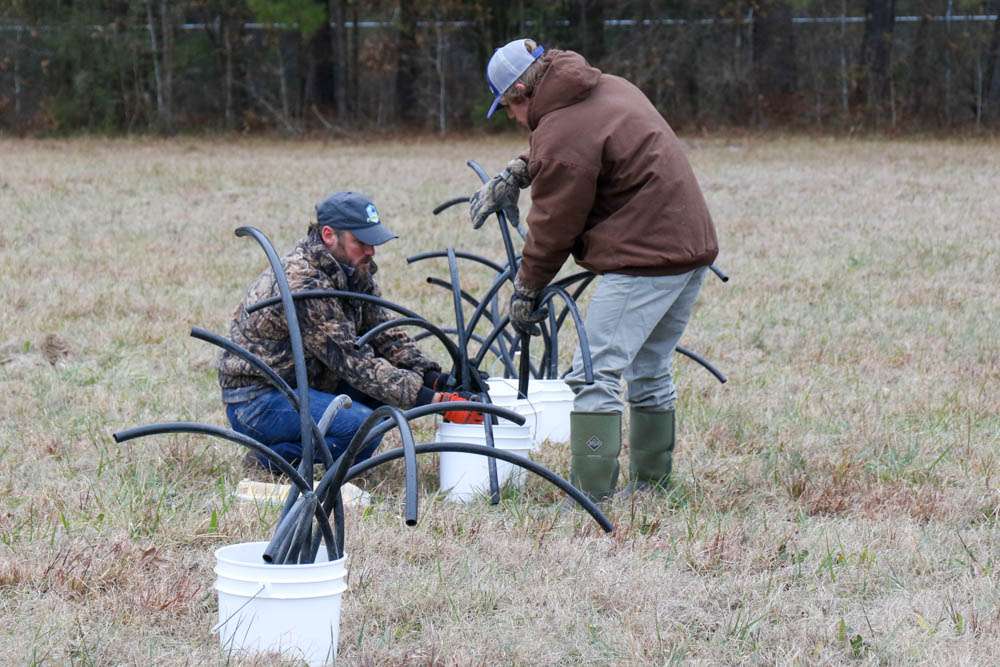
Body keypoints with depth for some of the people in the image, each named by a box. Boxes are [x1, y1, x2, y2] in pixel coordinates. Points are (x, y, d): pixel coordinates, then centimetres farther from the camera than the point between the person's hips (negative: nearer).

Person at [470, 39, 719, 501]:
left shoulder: (562, 134, -16)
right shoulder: (610, 88, 13)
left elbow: (553, 225, -8)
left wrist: (525, 290, 4)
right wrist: (513, 175, 24)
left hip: (644, 261, -10)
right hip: (693, 245, 10)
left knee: (596, 374, -9)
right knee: (651, 372, 19)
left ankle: (592, 496, -14)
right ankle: (652, 486, 25)